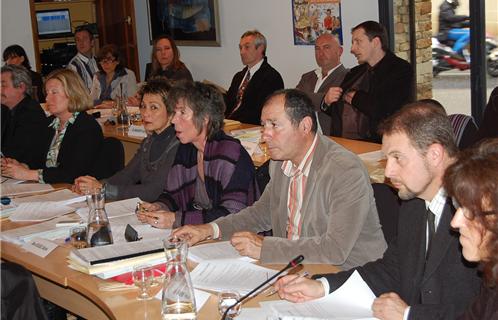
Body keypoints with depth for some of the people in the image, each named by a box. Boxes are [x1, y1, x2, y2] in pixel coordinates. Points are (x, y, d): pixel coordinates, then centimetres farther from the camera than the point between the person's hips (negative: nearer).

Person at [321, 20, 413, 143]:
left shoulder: (400, 69, -1)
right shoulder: (354, 73, 21)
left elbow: (386, 109, -15)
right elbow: (337, 111, 26)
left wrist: (354, 97, 1)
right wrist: (327, 102, 3)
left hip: (376, 143, -6)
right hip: (341, 141, 6)